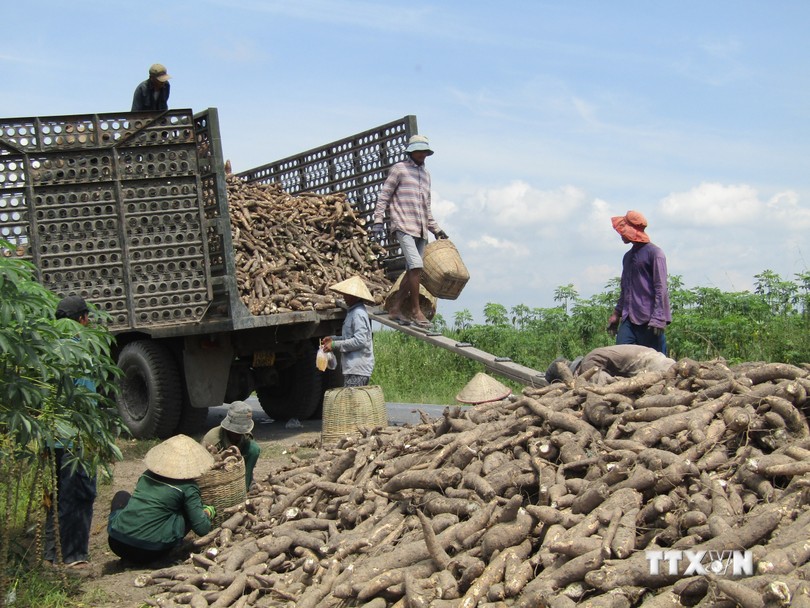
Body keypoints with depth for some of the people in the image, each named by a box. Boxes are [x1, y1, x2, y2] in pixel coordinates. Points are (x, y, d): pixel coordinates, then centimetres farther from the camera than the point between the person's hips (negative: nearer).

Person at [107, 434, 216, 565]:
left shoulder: (147, 475, 12)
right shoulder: (187, 487, -3)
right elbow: (202, 529, -4)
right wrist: (207, 514, 21)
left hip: (116, 544, 4)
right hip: (149, 554, -4)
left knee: (121, 496, 30)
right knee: (192, 512, 9)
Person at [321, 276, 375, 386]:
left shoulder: (358, 314, -14)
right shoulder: (353, 312, 18)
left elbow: (360, 340, -22)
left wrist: (335, 345, -17)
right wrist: (333, 338, 15)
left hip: (357, 369, -10)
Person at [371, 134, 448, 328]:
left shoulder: (426, 174, 23)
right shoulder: (399, 169, 4)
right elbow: (384, 195, 2)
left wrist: (436, 229, 24)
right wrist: (378, 220, -8)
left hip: (421, 230, 7)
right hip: (403, 226, -7)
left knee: (412, 270, 2)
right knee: (416, 265, -18)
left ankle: (396, 308, 9)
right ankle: (415, 310, -12)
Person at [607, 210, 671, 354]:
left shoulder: (654, 253, -4)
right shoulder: (628, 256, 20)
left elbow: (661, 287, -11)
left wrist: (658, 318, -17)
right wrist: (616, 313, 21)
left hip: (649, 320, -7)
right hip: (629, 318, 7)